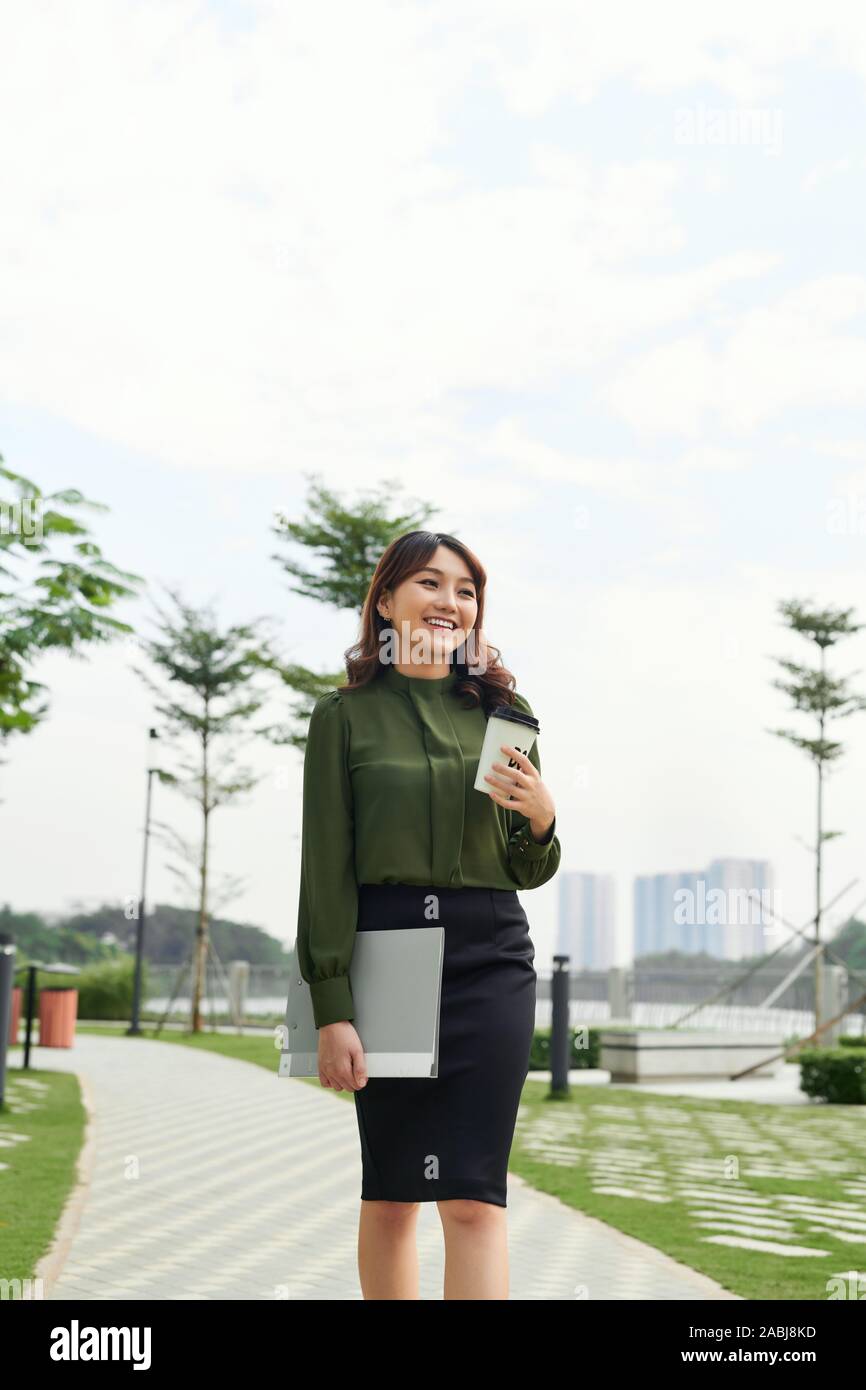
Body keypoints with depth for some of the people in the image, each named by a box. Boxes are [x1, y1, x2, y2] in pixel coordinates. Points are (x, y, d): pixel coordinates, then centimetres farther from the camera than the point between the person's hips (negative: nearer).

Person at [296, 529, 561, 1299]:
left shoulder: (503, 711, 11)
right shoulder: (345, 716, 4)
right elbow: (326, 867, -1)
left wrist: (541, 819, -8)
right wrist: (331, 1009, -9)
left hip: (488, 958, 1)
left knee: (473, 1197, -6)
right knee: (390, 1195, 5)